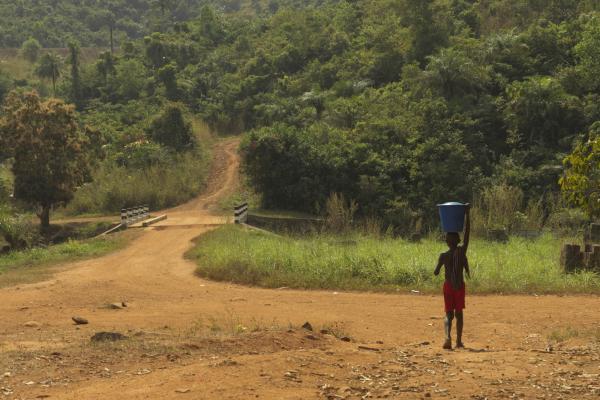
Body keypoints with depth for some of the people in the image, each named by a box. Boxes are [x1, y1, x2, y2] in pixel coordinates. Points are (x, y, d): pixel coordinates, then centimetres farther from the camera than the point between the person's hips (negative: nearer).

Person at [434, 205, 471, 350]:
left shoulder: (443, 256, -7)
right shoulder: (462, 251, -8)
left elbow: (436, 273, -2)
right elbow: (467, 231, -8)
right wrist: (467, 213, -7)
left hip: (448, 286, 0)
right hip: (460, 286, 0)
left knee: (449, 314, 5)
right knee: (459, 313, 13)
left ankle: (448, 337, -20)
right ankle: (459, 341, 15)